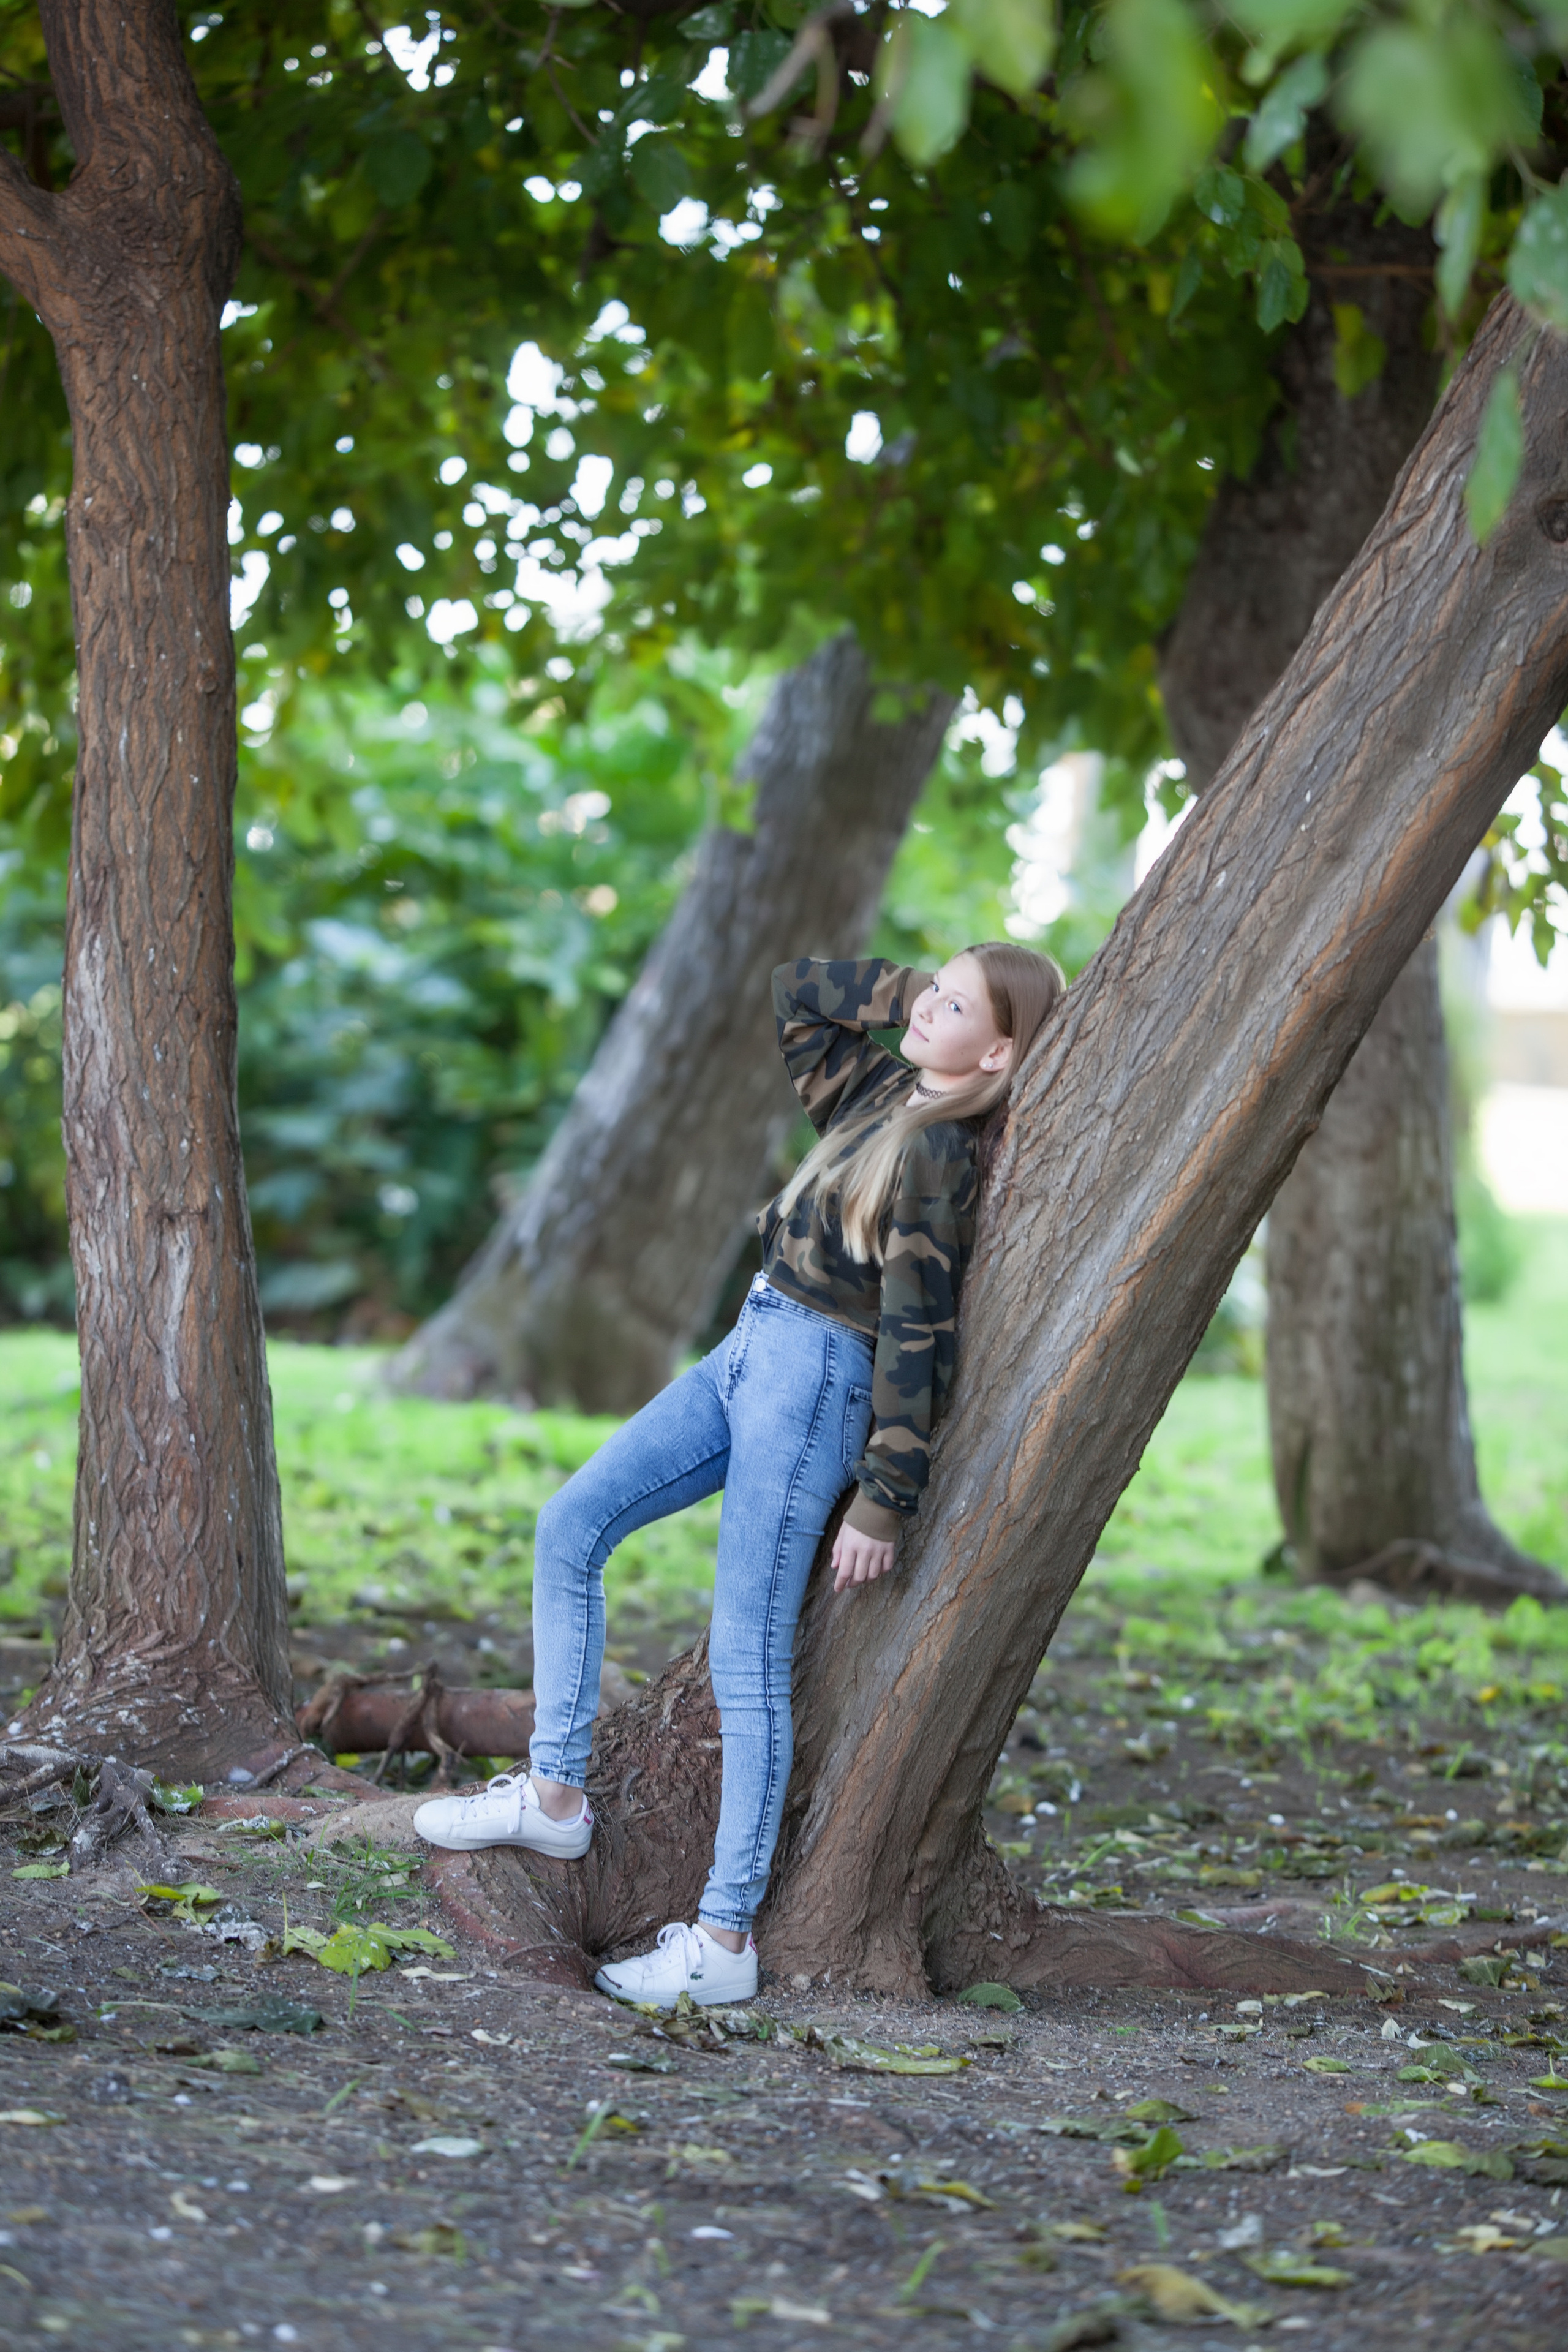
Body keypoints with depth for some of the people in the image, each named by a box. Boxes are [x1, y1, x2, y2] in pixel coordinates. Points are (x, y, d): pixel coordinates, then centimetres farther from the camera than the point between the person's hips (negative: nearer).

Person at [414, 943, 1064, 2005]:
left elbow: (918, 1343, -17)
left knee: (748, 1661, -10)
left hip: (814, 1380, -10)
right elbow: (796, 995, 22)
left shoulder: (938, 1157, -16)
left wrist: (883, 1504, -16)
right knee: (570, 1528, 7)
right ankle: (554, 1796, 13)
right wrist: (910, 985, 10)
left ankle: (725, 1940, -6)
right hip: (752, 1354, 10)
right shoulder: (884, 1094, 8)